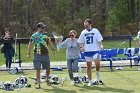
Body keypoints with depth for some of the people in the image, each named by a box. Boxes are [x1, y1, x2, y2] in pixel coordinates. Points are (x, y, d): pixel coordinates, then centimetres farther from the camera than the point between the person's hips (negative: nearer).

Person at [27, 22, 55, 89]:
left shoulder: (45, 34, 11)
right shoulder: (34, 35, 0)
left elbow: (49, 42, 18)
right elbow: (30, 44, 1)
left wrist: (53, 49, 9)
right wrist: (28, 53, -5)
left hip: (45, 54, 3)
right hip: (37, 55, -3)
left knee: (48, 68, 7)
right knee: (38, 69, -5)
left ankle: (47, 79, 34)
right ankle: (38, 83, 2)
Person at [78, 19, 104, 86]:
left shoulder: (95, 31, 1)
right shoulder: (83, 32, 8)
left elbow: (99, 40, -1)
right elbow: (81, 42, 14)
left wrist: (101, 45, -19)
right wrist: (81, 47, -4)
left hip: (95, 50, -3)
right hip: (87, 51, 3)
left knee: (97, 63, -23)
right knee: (89, 67, 7)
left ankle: (97, 73, 6)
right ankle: (90, 81, 16)